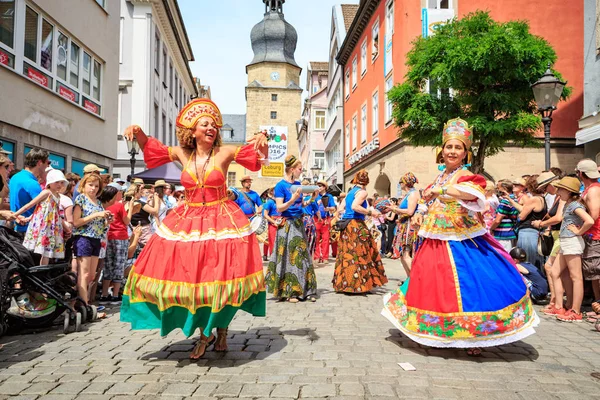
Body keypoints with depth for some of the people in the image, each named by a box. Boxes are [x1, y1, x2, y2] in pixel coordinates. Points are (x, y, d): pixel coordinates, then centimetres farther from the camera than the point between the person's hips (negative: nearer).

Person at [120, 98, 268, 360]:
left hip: (221, 221, -2)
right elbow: (150, 147, 14)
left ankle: (221, 330, 25)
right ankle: (204, 334, 24)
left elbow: (259, 154, -8)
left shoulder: (225, 152, -6)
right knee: (190, 278, 5)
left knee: (221, 277, 0)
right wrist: (138, 132, -4)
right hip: (188, 222, 3)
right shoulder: (182, 154, 2)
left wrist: (262, 141, -30)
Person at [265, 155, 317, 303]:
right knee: (289, 257, -2)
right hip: (287, 225, -7)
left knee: (302, 256, 6)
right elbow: (279, 208, -14)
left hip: (298, 223, 7)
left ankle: (304, 290, 13)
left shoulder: (298, 184, 10)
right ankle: (288, 292, 7)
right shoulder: (280, 185, -9)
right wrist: (292, 199, -26)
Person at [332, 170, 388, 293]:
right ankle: (358, 285, -2)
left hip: (346, 224, 8)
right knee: (360, 255, -3)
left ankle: (344, 283, 11)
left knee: (346, 254, 8)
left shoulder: (350, 192, 18)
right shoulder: (362, 192, -5)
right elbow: (355, 206, -20)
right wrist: (370, 212, -13)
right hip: (356, 224, -8)